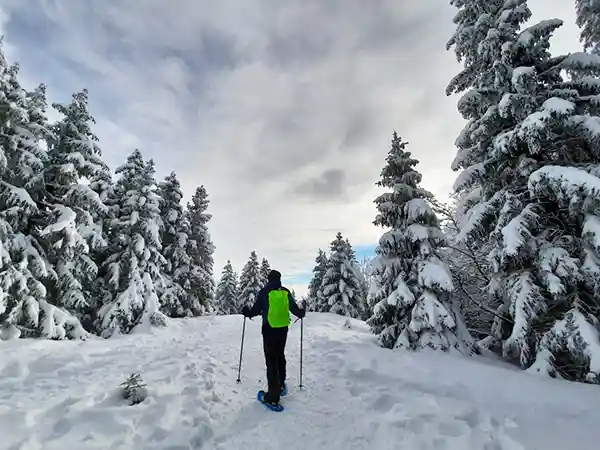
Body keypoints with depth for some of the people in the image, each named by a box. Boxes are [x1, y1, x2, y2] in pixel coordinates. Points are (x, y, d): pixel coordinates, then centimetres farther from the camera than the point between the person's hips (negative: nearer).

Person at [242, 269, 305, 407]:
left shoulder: (264, 292, -9)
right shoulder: (286, 292, 1)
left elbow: (256, 309, -5)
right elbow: (294, 308, 6)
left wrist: (247, 313, 15)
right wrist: (301, 313, 27)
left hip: (269, 329, -4)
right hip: (283, 329, 4)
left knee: (271, 360, 0)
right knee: (280, 355, 21)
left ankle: (274, 395, -1)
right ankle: (281, 384, 34)